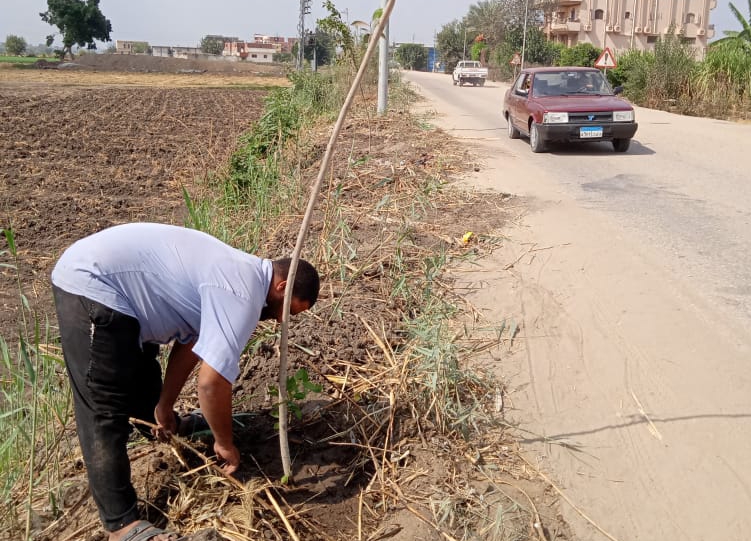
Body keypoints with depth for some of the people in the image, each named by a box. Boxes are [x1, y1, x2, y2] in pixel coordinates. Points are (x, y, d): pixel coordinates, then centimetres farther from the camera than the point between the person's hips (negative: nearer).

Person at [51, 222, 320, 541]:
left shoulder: (239, 275, 10)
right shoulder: (243, 295, -21)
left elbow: (189, 342, 19)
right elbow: (211, 381, -26)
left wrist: (165, 408, 23)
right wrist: (225, 444, -9)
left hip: (104, 277, 11)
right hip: (91, 285, -11)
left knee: (141, 366, 32)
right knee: (105, 412, -9)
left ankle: (155, 422, 59)